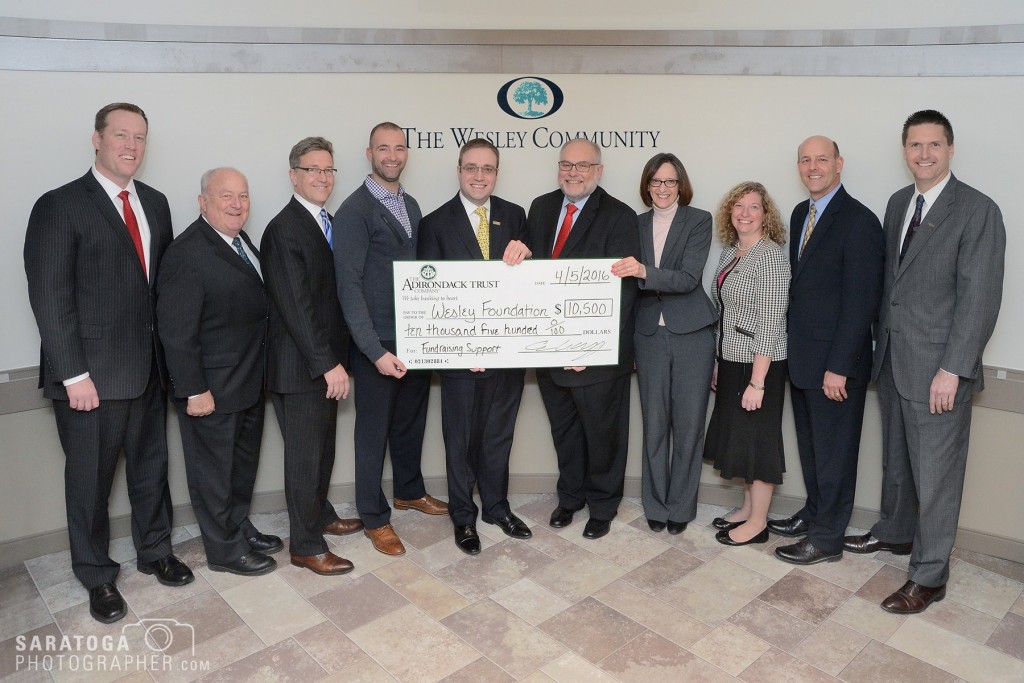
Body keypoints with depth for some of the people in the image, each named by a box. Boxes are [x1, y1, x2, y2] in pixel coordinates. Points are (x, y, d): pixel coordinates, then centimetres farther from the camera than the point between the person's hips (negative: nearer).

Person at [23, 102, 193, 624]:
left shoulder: (155, 204, 9)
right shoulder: (60, 206, -9)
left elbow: (166, 282, 9)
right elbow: (50, 298, -13)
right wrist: (73, 375, -16)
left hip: (149, 368, 5)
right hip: (91, 374, -5)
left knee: (151, 465, 18)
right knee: (90, 477, 10)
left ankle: (154, 551, 38)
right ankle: (96, 575, 30)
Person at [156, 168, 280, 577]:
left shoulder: (241, 242, 8)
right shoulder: (187, 253, -20)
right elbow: (176, 331, -21)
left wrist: (260, 375, 11)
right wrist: (194, 391, -21)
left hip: (249, 382, 9)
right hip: (212, 388, -9)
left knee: (244, 462, 22)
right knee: (214, 469, 9)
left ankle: (240, 527, 41)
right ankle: (225, 550, 25)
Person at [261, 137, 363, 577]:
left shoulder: (327, 222, 11)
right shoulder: (284, 230, -16)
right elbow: (296, 306, -21)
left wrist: (335, 357, 6)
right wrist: (328, 363, -21)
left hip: (325, 361, 8)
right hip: (300, 367, -8)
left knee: (323, 446, 20)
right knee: (305, 454, 3)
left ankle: (321, 514, 39)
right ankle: (306, 546, 18)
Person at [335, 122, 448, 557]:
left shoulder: (411, 205, 11)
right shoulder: (355, 210, -11)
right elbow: (349, 285, -16)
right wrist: (375, 350, -21)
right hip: (378, 342, -6)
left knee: (411, 420, 21)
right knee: (374, 430, 7)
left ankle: (409, 491, 42)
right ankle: (374, 517, 24)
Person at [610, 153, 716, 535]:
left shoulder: (698, 220, -1)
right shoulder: (637, 224, 8)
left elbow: (689, 278, -14)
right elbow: (631, 283, 9)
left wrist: (644, 271, -30)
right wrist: (627, 344, 6)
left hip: (691, 335, -2)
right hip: (650, 335, 2)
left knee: (688, 424, 5)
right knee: (654, 424, 8)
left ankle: (681, 507, 21)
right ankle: (655, 505, 24)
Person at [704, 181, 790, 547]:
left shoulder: (771, 257, -15)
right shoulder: (729, 252, 9)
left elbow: (770, 324, -19)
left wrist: (757, 382, -21)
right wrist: (718, 362, 14)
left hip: (758, 365, -8)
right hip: (731, 361, 8)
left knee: (756, 439, 4)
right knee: (737, 436, 16)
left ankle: (758, 522, 19)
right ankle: (747, 508, 32)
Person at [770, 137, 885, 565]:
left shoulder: (858, 221, -15)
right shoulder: (800, 214, 10)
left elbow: (861, 300, -19)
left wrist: (838, 367, -20)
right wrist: (792, 347, 8)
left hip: (835, 362, -7)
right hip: (801, 355, 8)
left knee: (833, 450, 7)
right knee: (810, 444, 20)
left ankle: (827, 539, 21)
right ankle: (814, 514, 38)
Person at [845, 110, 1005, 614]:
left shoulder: (978, 211, -11)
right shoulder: (898, 203, 10)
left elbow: (979, 298, -15)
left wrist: (952, 370, -18)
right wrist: (881, 342, 9)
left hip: (938, 366, -6)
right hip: (891, 359, 7)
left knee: (935, 474, 4)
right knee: (896, 460, 21)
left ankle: (928, 576, 18)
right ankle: (895, 532, 42)